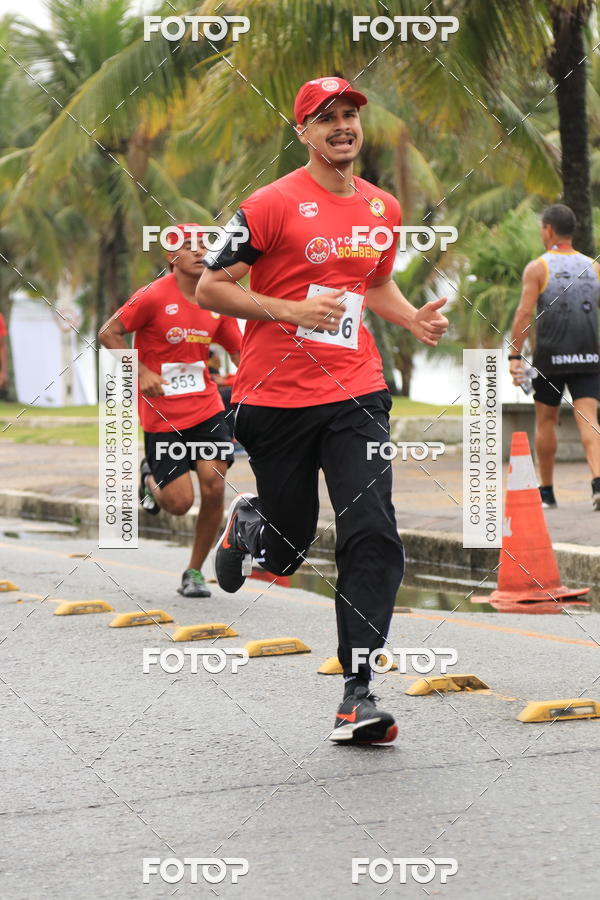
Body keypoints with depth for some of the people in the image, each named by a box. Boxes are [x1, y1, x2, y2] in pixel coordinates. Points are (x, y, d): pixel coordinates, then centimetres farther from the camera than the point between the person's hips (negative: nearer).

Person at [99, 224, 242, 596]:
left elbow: (240, 352, 10)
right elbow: (109, 333, -5)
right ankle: (150, 477, 31)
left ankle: (195, 572, 9)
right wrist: (141, 372, -14)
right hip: (163, 415, -4)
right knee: (179, 502, -6)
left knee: (214, 488, -10)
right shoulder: (154, 296, -11)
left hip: (207, 409, 4)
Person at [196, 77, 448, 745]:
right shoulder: (273, 205, -7)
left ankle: (358, 693, -9)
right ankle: (247, 521, 46)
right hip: (276, 398, -3)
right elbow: (210, 288, -6)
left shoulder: (383, 209, 10)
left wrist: (414, 318, 8)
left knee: (372, 535, -13)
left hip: (356, 394, 3)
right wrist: (293, 311, -17)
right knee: (285, 549, 8)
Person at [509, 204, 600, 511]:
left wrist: (515, 356, -13)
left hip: (551, 357, -2)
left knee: (545, 421, 12)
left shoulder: (537, 268, -3)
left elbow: (524, 313, -12)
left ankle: (546, 491, 19)